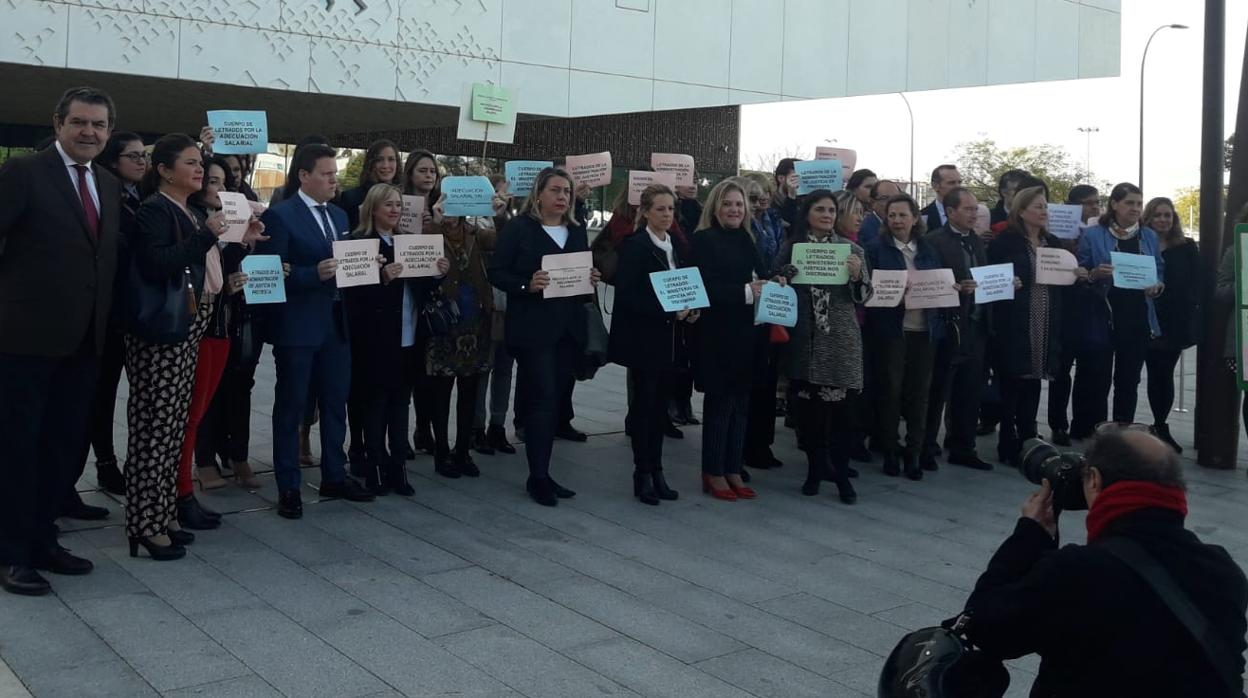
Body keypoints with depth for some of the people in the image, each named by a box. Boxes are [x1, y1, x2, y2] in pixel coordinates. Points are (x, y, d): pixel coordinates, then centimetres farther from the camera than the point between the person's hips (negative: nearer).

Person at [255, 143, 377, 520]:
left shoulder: (339, 215, 14)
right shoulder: (280, 215, -9)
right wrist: (315, 274, -25)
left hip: (336, 322, 7)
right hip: (297, 325, -7)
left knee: (336, 403, 14)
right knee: (291, 407, 3)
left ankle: (334, 476, 26)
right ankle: (288, 487, 11)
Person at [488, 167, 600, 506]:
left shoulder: (577, 231, 15)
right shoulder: (518, 228, -3)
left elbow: (585, 271, 20)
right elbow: (496, 273, -7)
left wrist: (592, 279, -3)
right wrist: (527, 285, -22)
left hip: (569, 329, 6)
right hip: (533, 329, -6)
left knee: (553, 400, 9)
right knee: (543, 399, -8)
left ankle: (542, 472, 17)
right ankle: (538, 477, 0)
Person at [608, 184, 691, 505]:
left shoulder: (676, 246, 11)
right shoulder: (635, 245, -10)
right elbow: (626, 295, -17)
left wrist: (688, 310, -1)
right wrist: (667, 310, -20)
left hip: (669, 337, 6)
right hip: (643, 337, -6)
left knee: (660, 403, 9)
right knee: (644, 403, -1)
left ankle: (656, 470, 16)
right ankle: (643, 474, 7)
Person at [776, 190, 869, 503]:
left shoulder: (851, 249, 5)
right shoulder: (790, 248, 5)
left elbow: (863, 296, 4)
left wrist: (858, 275, -15)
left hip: (840, 338, -1)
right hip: (804, 337, 1)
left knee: (841, 407, -3)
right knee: (808, 407, 5)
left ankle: (841, 474, 6)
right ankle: (815, 468, 19)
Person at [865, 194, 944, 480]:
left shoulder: (928, 250, 14)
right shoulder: (877, 248, 2)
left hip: (924, 330, 3)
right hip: (890, 329, -3)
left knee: (919, 392, 3)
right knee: (889, 390, 0)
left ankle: (913, 453, 11)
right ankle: (890, 452, 12)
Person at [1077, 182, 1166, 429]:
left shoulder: (1150, 237, 9)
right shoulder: (1092, 235, -3)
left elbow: (1160, 274, 13)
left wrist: (1157, 286, -8)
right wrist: (1095, 274, -22)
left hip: (1138, 321, 4)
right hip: (1103, 320, -4)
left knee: (1129, 381, 9)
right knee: (1099, 381, -1)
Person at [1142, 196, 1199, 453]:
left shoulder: (1187, 247, 5)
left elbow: (1197, 284, 2)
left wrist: (1194, 316, -8)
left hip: (1177, 322, 0)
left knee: (1165, 375, 2)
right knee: (1156, 375, 5)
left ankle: (1160, 427, 11)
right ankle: (1161, 427, 13)